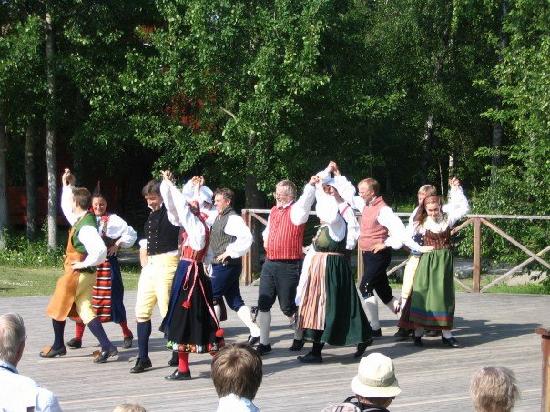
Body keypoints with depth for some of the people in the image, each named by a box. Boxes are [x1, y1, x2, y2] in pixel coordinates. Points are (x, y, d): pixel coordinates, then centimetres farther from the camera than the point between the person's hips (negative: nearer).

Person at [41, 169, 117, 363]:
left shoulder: (86, 227, -22)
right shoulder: (82, 220, 7)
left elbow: (100, 251, -33)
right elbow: (65, 207, 26)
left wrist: (82, 264, -21)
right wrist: (67, 186, 19)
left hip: (77, 274, -9)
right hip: (84, 274, 9)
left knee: (58, 308, 9)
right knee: (85, 311, 6)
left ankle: (58, 346, 24)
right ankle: (106, 346, -3)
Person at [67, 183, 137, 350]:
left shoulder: (112, 219, -1)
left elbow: (131, 234, -3)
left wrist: (117, 245, -6)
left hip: (107, 263, -3)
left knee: (113, 298, 0)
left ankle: (127, 334, 14)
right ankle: (78, 337, 4)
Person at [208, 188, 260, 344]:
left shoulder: (233, 219, -14)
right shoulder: (219, 218, 15)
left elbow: (246, 237, -27)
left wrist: (230, 252, -23)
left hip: (227, 265, -10)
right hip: (219, 266, 10)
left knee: (211, 297, -4)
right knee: (235, 301, 9)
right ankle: (254, 331, 8)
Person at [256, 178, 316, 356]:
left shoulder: (296, 210, -7)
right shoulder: (273, 211, 15)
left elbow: (306, 200, -28)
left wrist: (311, 185, -38)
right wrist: (267, 241, 15)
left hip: (289, 266, -7)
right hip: (270, 264, 7)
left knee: (288, 307, 2)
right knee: (263, 305, 3)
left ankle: (299, 336, 25)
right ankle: (264, 343, 10)